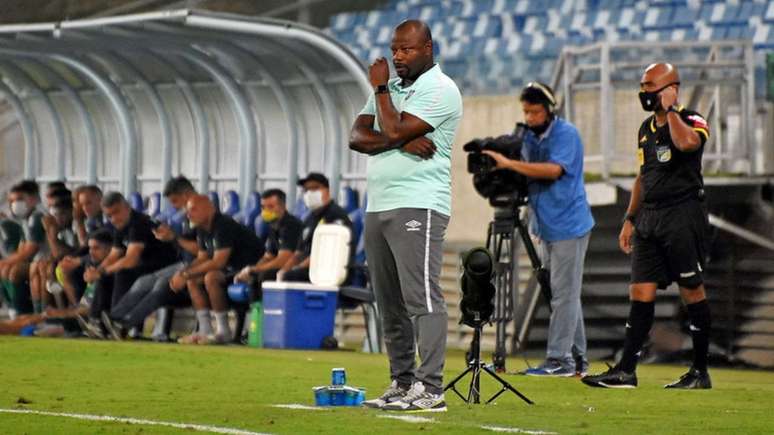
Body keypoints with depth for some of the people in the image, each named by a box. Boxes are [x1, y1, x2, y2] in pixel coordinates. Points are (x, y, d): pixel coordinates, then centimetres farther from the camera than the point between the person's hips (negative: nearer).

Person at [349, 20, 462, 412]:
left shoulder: (440, 89, -6)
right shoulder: (390, 87, 19)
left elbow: (394, 132, -16)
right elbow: (357, 136, 6)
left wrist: (380, 89, -2)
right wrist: (403, 142, -10)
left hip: (418, 207, -9)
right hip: (378, 205, 9)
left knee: (422, 298, -13)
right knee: (390, 304, 9)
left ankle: (430, 390, -16)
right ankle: (402, 384, 13)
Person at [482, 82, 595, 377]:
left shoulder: (566, 134, -12)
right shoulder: (529, 136, 12)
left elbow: (553, 170, -26)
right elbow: (527, 175, 12)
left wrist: (509, 164, -28)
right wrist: (499, 168, -6)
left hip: (568, 226, -8)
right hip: (547, 228, 8)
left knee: (564, 294, -8)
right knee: (564, 295, 11)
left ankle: (559, 359, -9)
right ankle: (577, 359, 16)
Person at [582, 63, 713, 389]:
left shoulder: (692, 121, -7)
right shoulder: (646, 128, 16)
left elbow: (686, 142, -33)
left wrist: (670, 109, -18)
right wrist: (630, 218, 20)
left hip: (683, 215, -7)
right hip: (649, 217, 7)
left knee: (692, 291, -1)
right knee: (641, 292, 2)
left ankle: (700, 372, 7)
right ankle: (626, 371, 1)